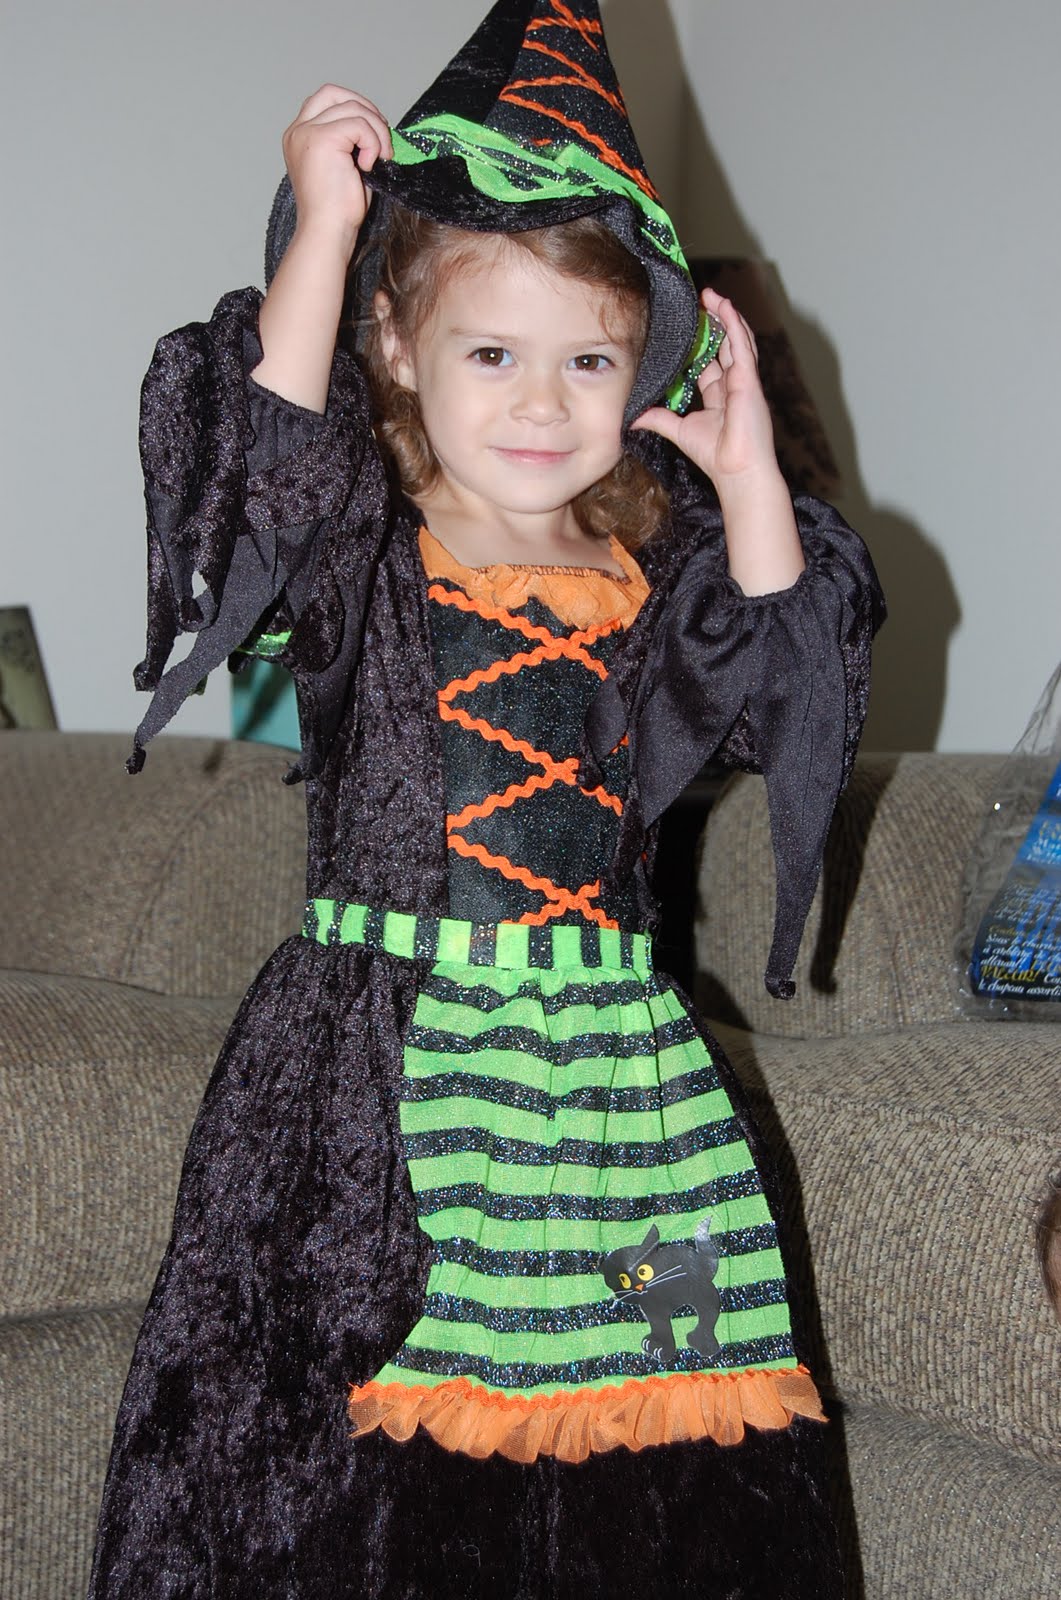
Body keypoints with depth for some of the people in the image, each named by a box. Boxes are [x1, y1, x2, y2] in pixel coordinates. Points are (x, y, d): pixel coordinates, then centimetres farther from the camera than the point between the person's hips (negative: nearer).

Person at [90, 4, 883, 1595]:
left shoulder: (657, 563, 10)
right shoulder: (361, 553, -1)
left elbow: (792, 692, 0)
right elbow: (259, 475, -20)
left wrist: (749, 476, -5)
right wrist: (321, 234, -21)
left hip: (620, 1070, 3)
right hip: (379, 1063, -3)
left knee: (648, 1462, 1)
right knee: (355, 1448, -2)